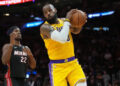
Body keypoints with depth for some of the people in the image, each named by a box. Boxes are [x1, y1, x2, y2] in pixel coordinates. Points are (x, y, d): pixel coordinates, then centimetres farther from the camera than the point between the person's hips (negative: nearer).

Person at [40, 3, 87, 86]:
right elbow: (62, 38, -29)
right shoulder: (45, 27, -14)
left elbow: (75, 30, 26)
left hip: (73, 63, 5)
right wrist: (67, 20, -19)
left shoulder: (63, 21, 8)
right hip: (57, 66, -5)